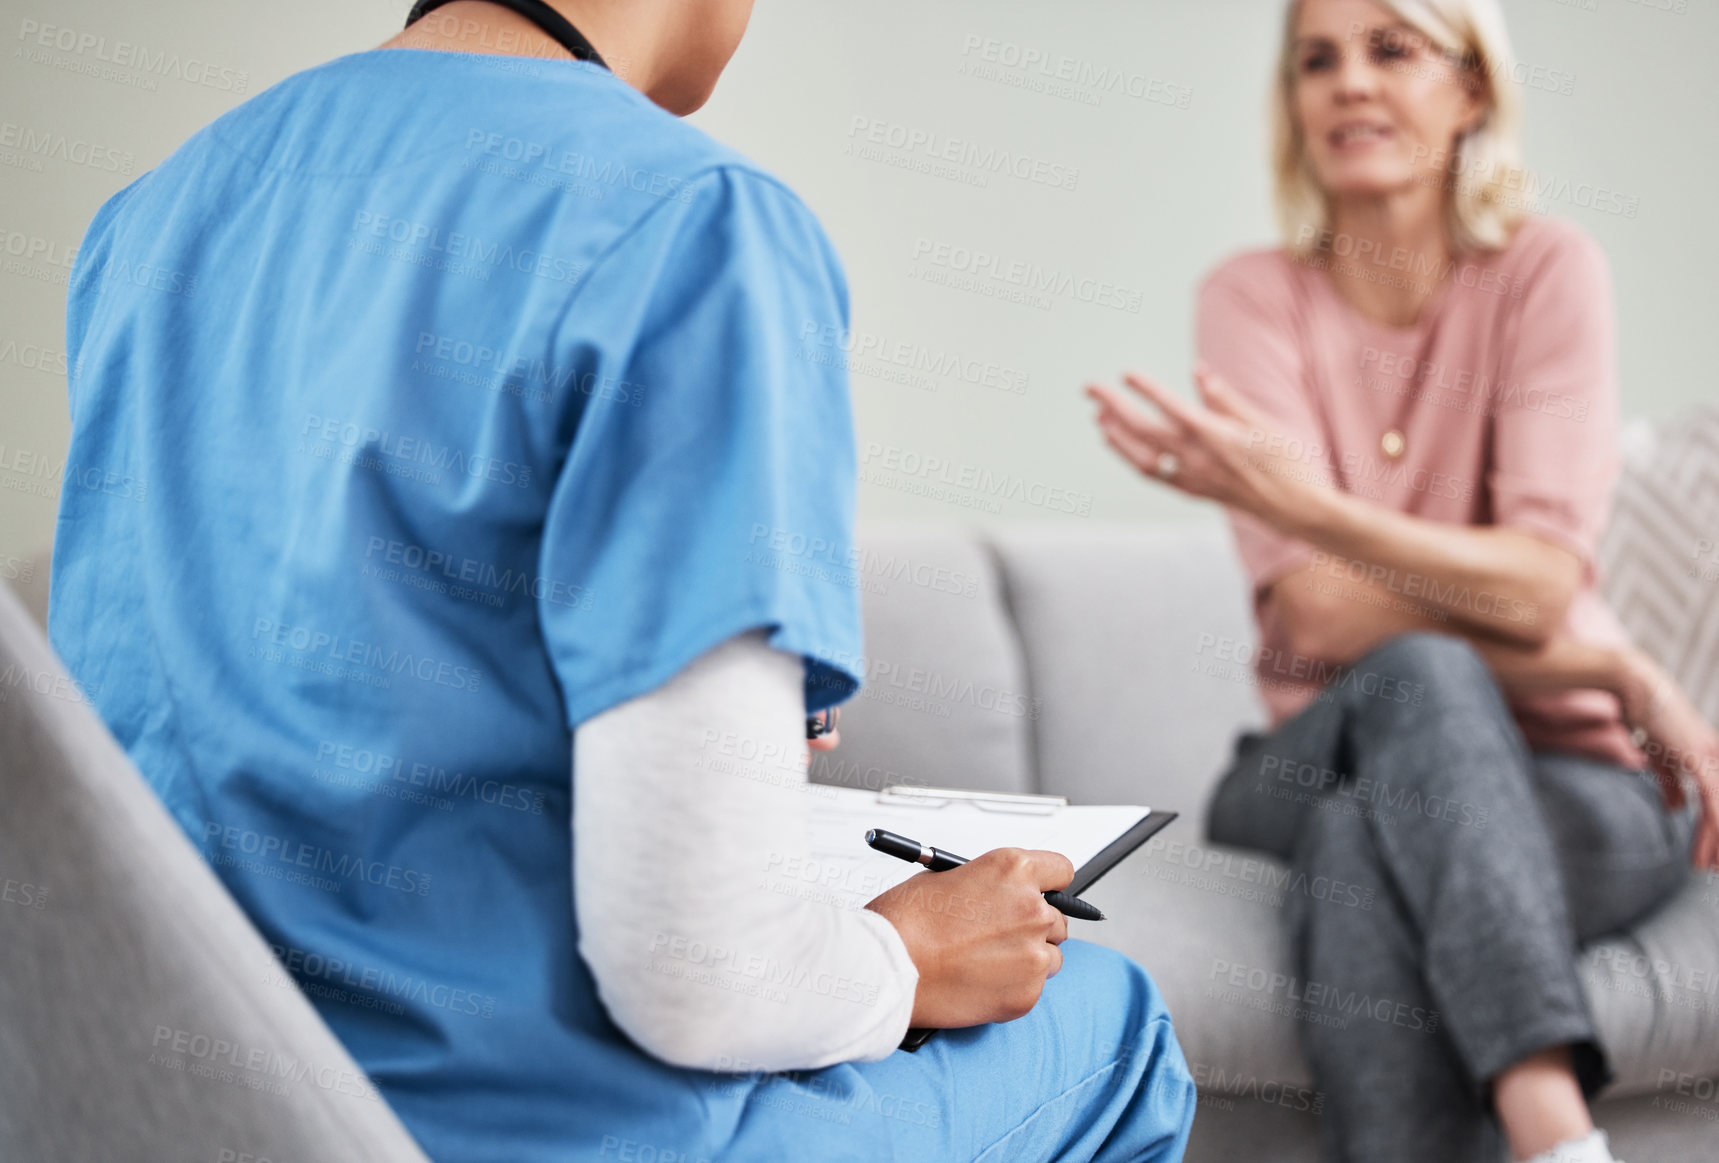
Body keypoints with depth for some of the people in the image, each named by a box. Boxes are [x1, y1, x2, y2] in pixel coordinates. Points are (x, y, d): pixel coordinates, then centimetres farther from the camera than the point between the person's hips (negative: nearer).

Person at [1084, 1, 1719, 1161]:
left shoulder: (1546, 269, -5)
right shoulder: (1255, 296, 0)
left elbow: (1538, 589, -17)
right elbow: (1318, 612, -12)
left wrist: (1306, 505, -32)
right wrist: (1620, 672, -18)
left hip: (1566, 774, -1)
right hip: (1318, 764, 2)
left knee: (1371, 845, -35)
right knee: (1418, 676, -34)